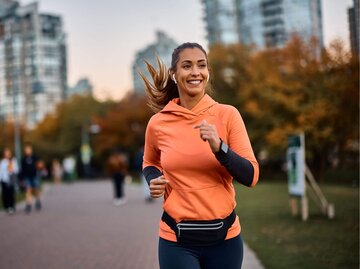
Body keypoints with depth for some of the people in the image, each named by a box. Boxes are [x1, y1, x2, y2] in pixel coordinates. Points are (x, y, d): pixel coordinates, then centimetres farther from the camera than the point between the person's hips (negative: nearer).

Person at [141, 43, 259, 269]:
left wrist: (219, 147, -22)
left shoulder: (227, 115, -6)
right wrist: (153, 181, -3)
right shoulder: (158, 123, -3)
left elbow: (251, 177, -8)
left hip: (224, 236, 0)